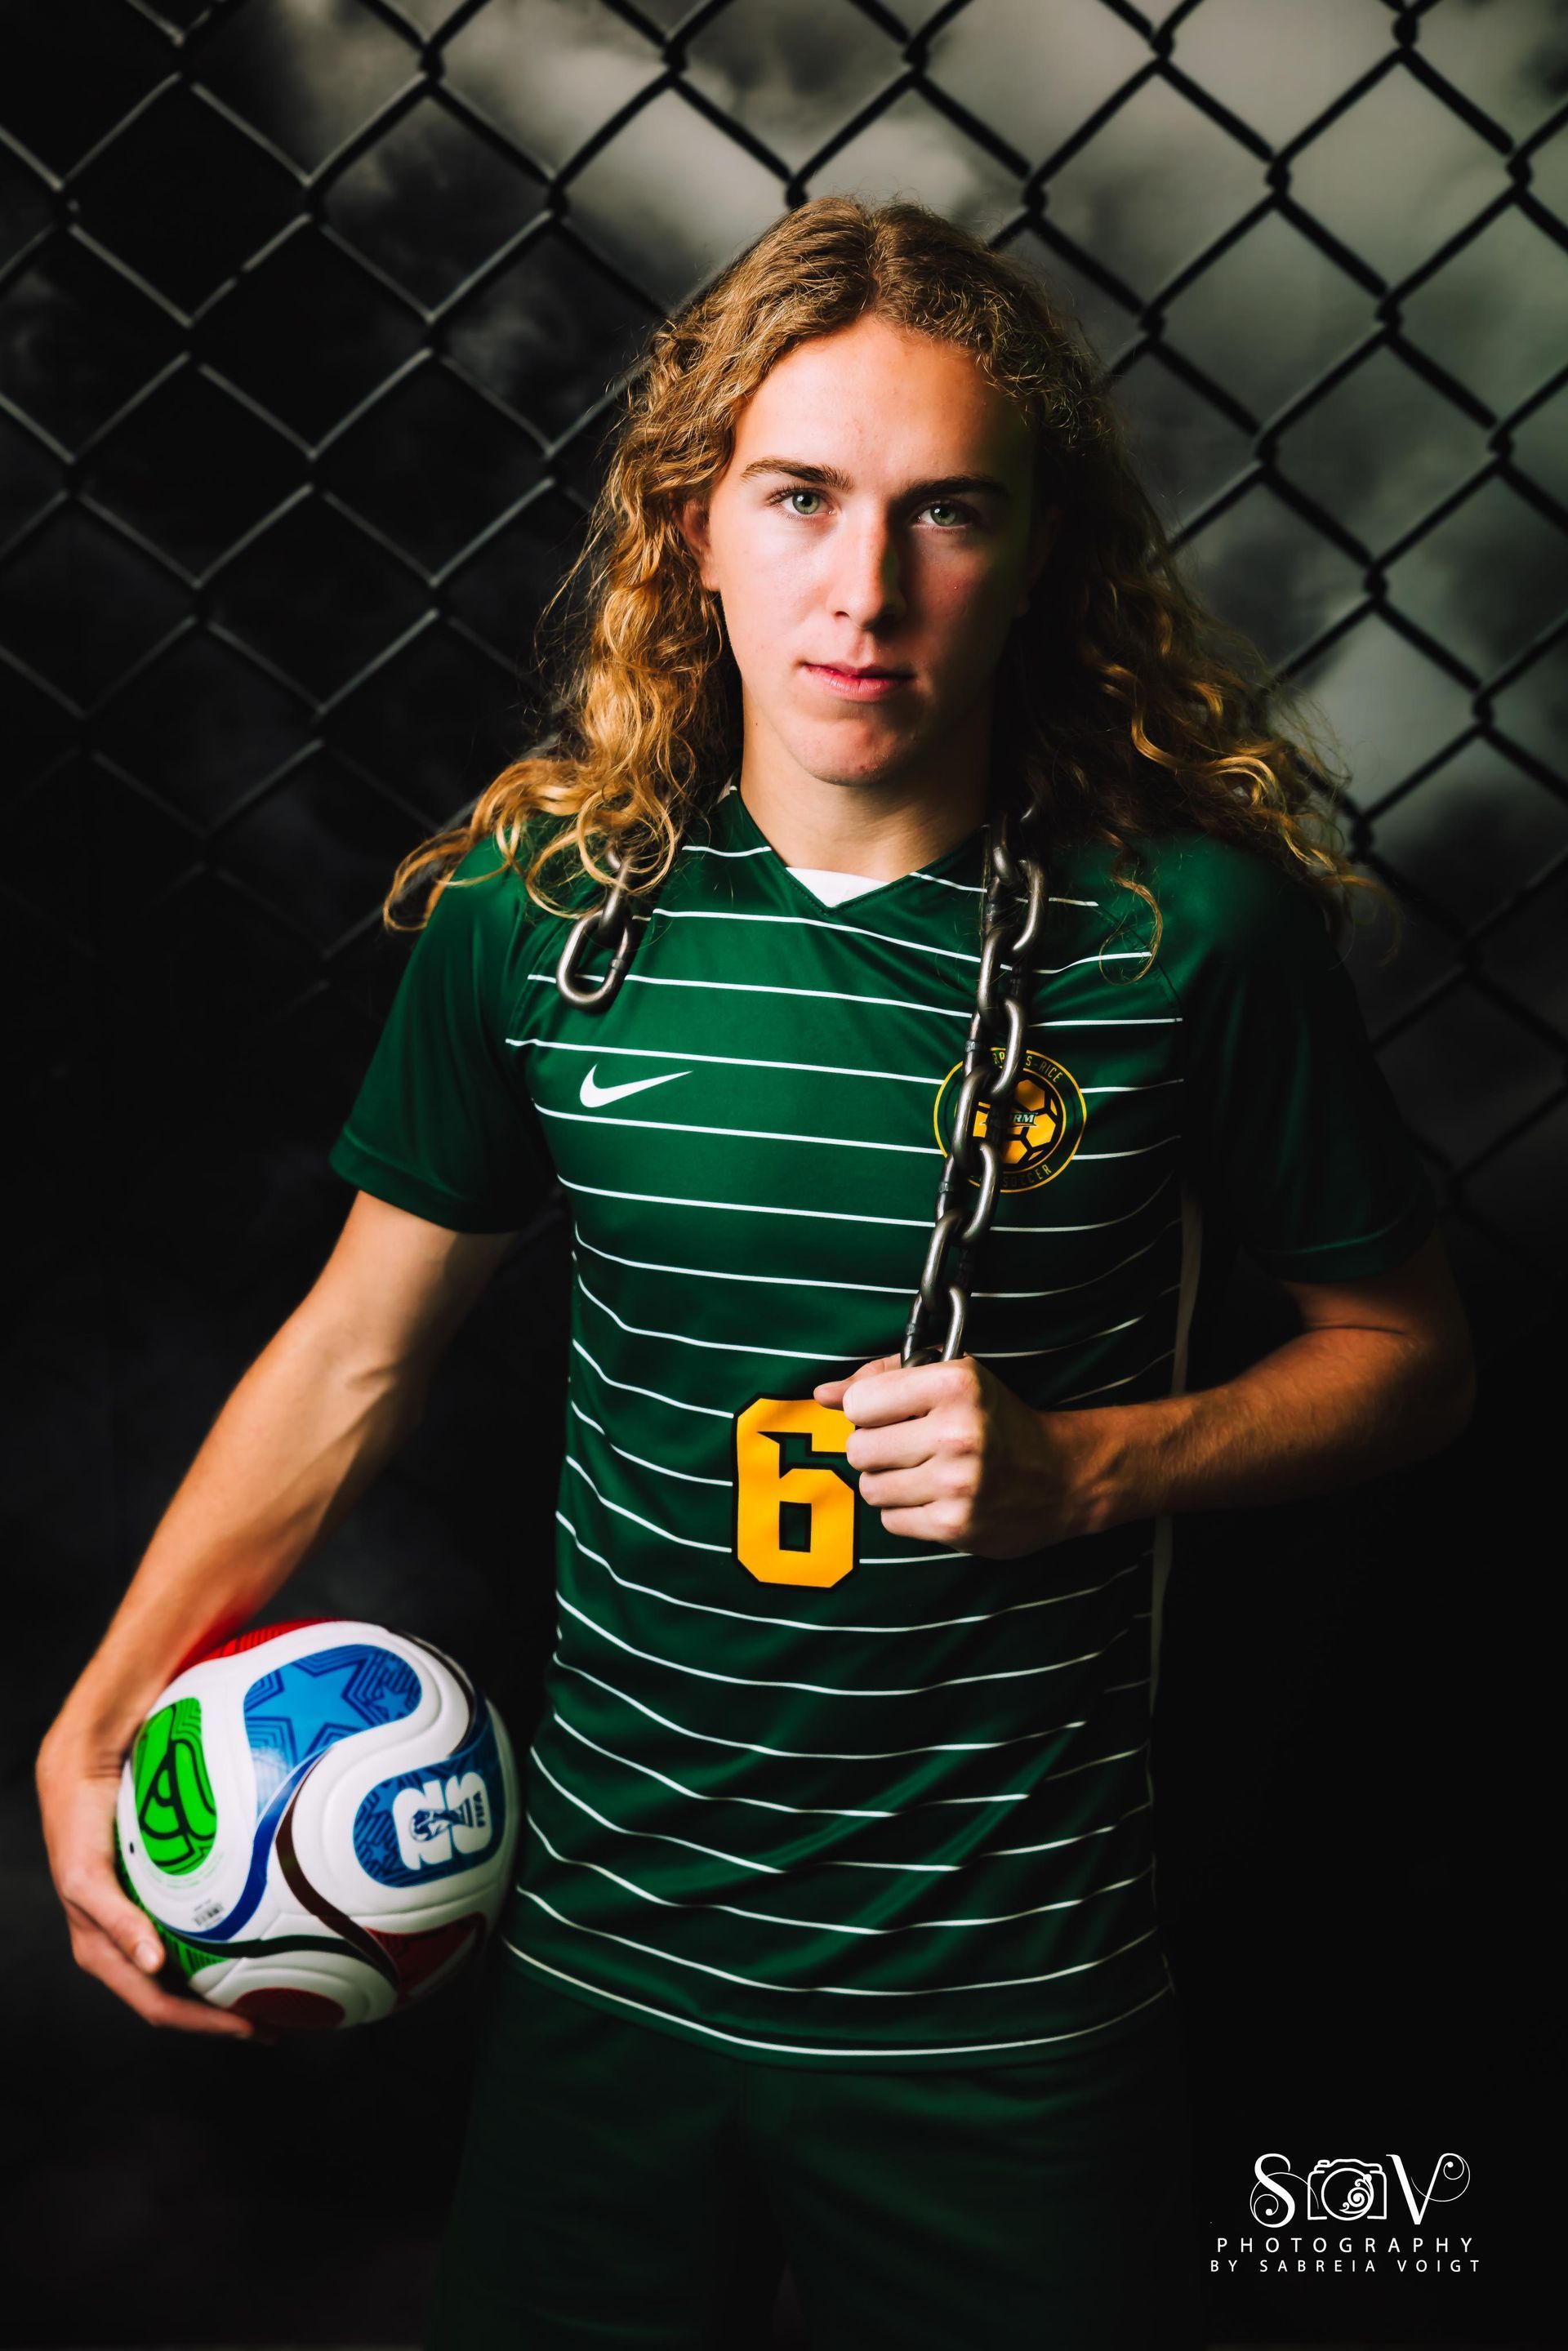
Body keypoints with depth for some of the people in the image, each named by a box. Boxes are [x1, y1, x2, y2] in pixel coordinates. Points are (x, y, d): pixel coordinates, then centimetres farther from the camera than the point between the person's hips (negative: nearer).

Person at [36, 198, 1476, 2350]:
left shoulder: (1194, 925, -13)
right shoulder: (539, 903, -7)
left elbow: (1408, 1352, -1)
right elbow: (359, 1346, 3)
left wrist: (1088, 1461, -18)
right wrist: (98, 1715, -4)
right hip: (607, 1962, 3)